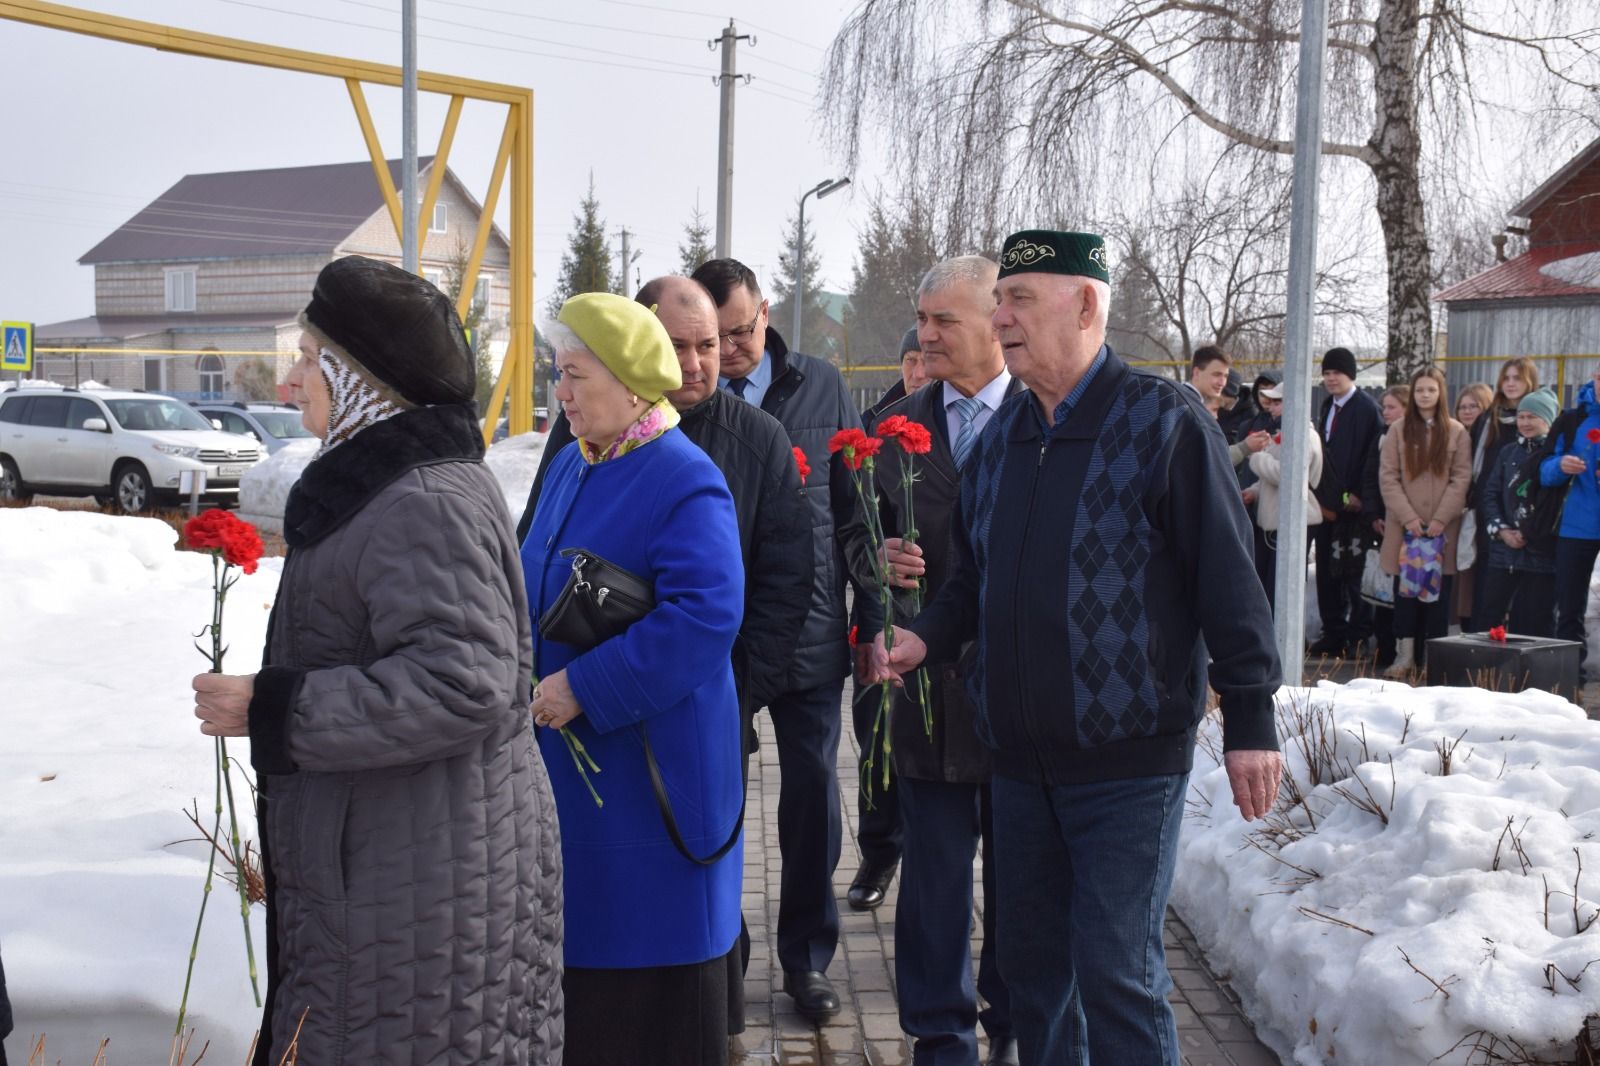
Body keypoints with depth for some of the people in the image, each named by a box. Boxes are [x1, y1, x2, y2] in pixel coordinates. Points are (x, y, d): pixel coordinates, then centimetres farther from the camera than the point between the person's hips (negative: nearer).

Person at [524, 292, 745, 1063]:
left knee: (648, 958, 3)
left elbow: (705, 616, -26)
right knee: (576, 931, 15)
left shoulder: (684, 485, -16)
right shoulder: (571, 467, 11)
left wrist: (585, 688, -23)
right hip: (564, 755, 8)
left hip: (646, 763, -8)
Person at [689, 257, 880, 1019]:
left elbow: (852, 506, 4)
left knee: (813, 794, 8)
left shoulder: (818, 386, 1)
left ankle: (808, 956, 26)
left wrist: (872, 612, 0)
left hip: (809, 632, 1)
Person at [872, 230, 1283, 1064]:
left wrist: (1249, 719, -12)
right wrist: (927, 636, 0)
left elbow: (1227, 578, -11)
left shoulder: (1164, 422, -10)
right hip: (1020, 754, 7)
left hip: (1129, 759, -6)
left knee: (1116, 971, -3)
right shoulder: (1002, 433, 10)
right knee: (1031, 959, 15)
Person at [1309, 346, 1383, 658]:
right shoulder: (1327, 407, 15)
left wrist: (1355, 497, -16)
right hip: (1327, 503, 7)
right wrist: (1324, 498, 8)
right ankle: (1333, 634, 17)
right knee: (1327, 569, 9)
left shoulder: (1366, 408, -8)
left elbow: (1370, 457, -14)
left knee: (1353, 571, -3)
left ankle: (1358, 637, 4)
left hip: (1353, 505, -7)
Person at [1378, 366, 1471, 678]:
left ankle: (1433, 657, 5)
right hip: (1404, 526, 0)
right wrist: (1408, 517, -9)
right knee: (1405, 588, 0)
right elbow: (1387, 476, 0)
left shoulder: (1456, 432, 5)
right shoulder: (1399, 430, 6)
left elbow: (1461, 478, 0)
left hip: (1442, 527, 0)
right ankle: (1405, 655, 3)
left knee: (1438, 590, 1)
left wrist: (1441, 519, -10)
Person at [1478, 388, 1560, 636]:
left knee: (1535, 624, 1)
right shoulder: (1508, 453, 16)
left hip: (1541, 552, -5)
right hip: (1504, 551, 5)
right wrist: (1501, 530, -2)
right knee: (1490, 616, 3)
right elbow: (1490, 493, 12)